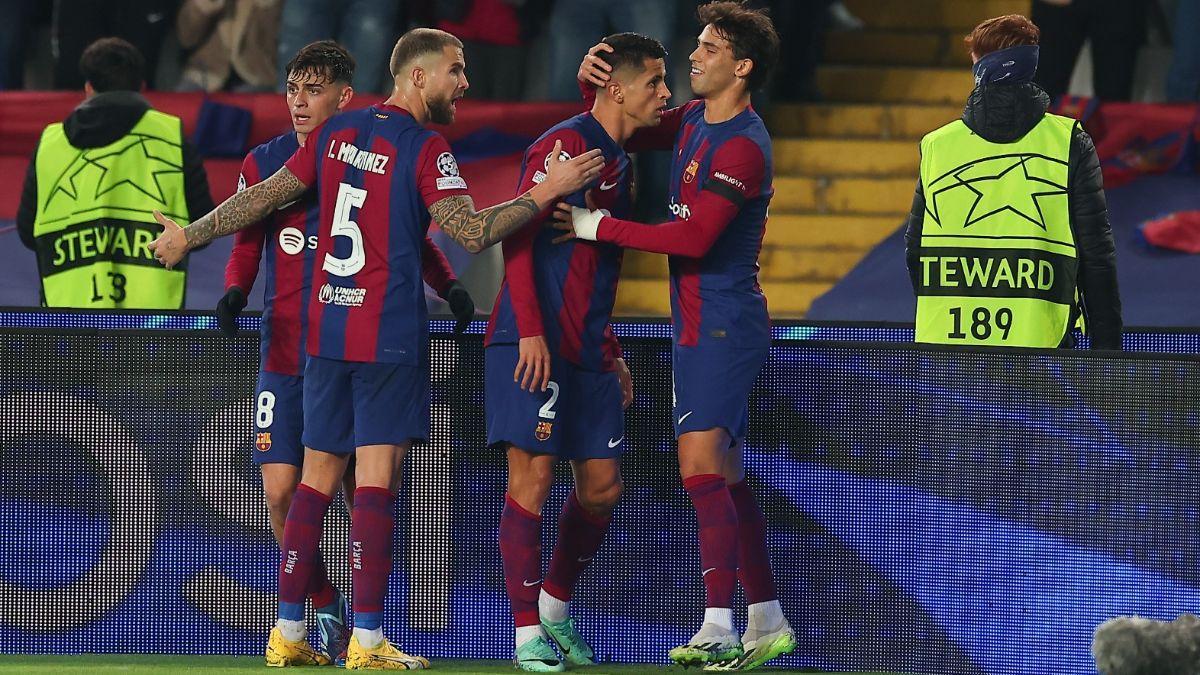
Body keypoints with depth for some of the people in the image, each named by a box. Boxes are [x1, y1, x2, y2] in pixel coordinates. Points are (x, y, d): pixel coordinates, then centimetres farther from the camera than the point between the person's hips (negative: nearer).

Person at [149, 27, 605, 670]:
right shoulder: (425, 150, -10)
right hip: (389, 333, -6)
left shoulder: (335, 132, 9)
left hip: (325, 326, 6)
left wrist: (188, 234, 22)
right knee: (376, 480, -7)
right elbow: (471, 231, -18)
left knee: (318, 477, 10)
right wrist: (544, 192, -13)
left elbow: (266, 196, 12)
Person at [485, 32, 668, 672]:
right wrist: (531, 331, -23)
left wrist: (611, 353, 21)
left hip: (586, 352, 9)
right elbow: (516, 236, -16)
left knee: (601, 487, 7)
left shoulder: (619, 162, 18)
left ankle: (556, 612, 23)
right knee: (532, 479, -9)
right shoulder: (563, 145, -10)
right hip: (535, 347, -9)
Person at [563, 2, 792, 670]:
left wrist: (601, 227, -16)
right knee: (725, 476, 12)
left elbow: (694, 237, -22)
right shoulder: (694, 119, 12)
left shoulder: (743, 147, -17)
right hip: (700, 323, 10)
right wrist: (594, 82, 5)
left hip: (723, 325, -10)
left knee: (702, 466, -15)